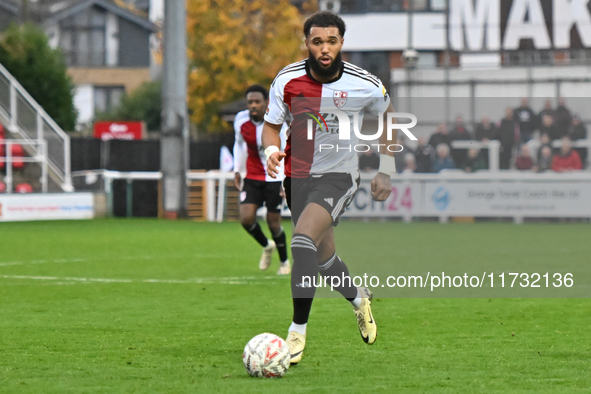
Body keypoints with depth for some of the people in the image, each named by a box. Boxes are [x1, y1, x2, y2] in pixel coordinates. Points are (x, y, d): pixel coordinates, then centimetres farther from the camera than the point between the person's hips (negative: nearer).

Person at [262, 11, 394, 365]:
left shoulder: (365, 85, -13)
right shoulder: (287, 80, -11)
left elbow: (386, 115, 7)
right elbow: (271, 126, 1)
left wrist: (386, 171, 7)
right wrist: (272, 151, -22)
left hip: (339, 175, -4)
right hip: (297, 174, 4)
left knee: (304, 240, -27)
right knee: (323, 256, 15)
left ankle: (298, 331, -20)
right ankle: (358, 298, 49)